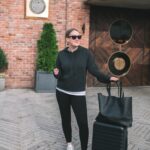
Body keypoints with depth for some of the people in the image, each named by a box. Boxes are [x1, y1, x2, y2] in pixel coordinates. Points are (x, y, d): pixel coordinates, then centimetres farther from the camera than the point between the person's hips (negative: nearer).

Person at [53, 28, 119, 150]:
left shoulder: (86, 53, -6)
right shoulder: (61, 54, -2)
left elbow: (94, 70, -6)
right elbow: (59, 75, 4)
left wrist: (108, 78, -18)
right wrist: (56, 73, -18)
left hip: (78, 94, -2)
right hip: (62, 92, 2)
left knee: (83, 123, -5)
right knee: (65, 119, 14)